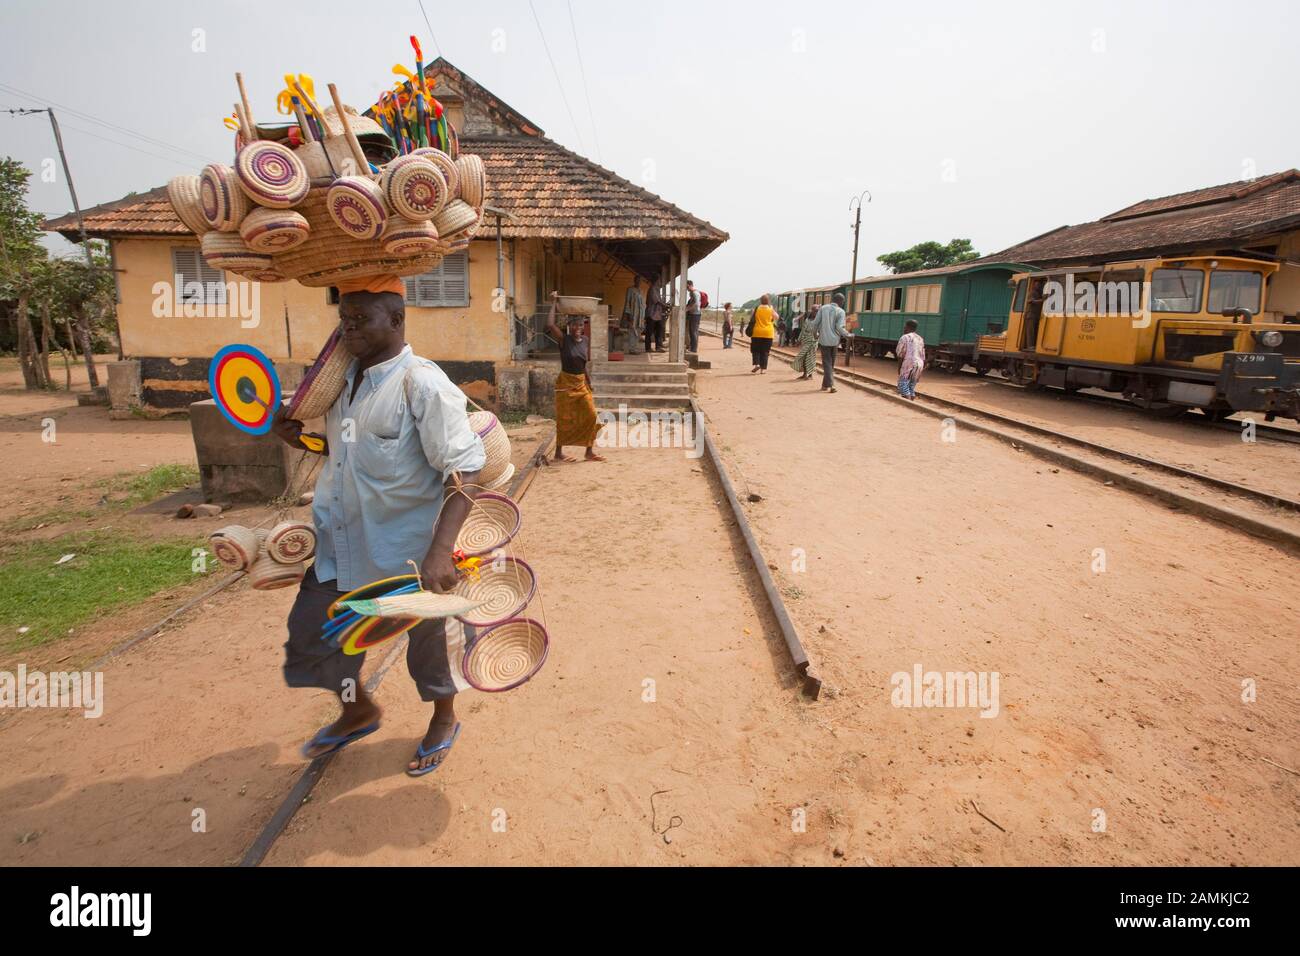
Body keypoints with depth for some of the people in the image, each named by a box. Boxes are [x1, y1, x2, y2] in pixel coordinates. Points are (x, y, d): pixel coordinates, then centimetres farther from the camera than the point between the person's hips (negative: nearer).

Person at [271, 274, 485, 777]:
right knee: (310, 635, 17)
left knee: (425, 638, 13)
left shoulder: (422, 384, -20)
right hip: (339, 542, 8)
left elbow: (464, 470, -25)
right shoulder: (345, 377, 5)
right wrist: (301, 437, 0)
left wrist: (440, 550, -34)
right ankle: (358, 712, 45)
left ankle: (444, 720, 42)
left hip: (404, 551, -7)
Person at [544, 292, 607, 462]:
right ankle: (558, 452, 16)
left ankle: (590, 451, 10)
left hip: (581, 383, 5)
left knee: (591, 415, -1)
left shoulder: (584, 340, 5)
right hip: (565, 383, -5)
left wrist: (590, 385, 12)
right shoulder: (563, 339, -9)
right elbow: (550, 325, -28)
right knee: (564, 419, 2)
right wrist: (554, 305, -17)